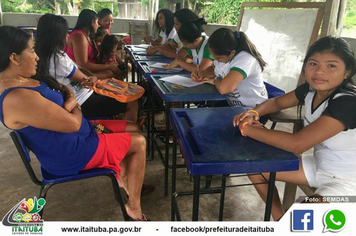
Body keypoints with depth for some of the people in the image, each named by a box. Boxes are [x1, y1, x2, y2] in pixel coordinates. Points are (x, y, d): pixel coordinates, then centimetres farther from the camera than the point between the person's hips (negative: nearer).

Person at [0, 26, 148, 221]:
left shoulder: (23, 79, 1)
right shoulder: (19, 97, -32)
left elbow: (65, 91, 10)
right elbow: (73, 123, -27)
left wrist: (70, 103, -12)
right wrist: (75, 108, -5)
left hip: (70, 139, 10)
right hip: (70, 154, -10)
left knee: (131, 129, 16)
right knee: (138, 142, -1)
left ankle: (124, 178, 34)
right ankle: (134, 207, 12)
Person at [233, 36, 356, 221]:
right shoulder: (310, 89, -7)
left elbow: (297, 144, -38)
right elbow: (277, 102, 9)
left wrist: (247, 128, -28)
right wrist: (254, 113, -14)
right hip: (318, 165, 8)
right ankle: (279, 218, 20)